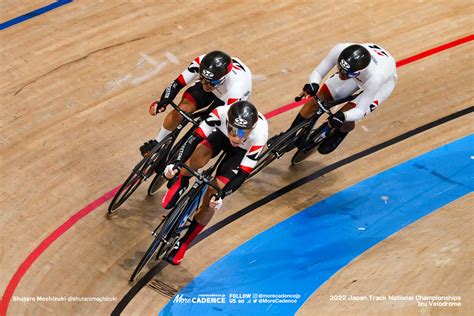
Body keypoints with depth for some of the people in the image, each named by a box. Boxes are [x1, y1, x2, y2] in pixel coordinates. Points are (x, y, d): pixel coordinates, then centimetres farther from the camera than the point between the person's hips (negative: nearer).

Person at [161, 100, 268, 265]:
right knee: (200, 153, -36)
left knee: (211, 200, -10)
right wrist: (176, 164, -46)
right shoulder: (221, 113, -40)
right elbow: (196, 138, -35)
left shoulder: (259, 134, -41)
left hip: (242, 151, -1)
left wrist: (221, 195, -41)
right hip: (221, 135, 1)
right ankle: (179, 185, -5)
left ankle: (183, 243, 10)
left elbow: (243, 174, -33)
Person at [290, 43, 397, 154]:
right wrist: (313, 85, -49)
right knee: (317, 100, -6)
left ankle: (338, 135, 24)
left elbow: (361, 110, -36)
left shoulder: (375, 77, -47)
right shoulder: (339, 50, -39)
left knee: (346, 122, -16)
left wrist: (342, 116, -57)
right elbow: (317, 73, -26)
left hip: (383, 81, -4)